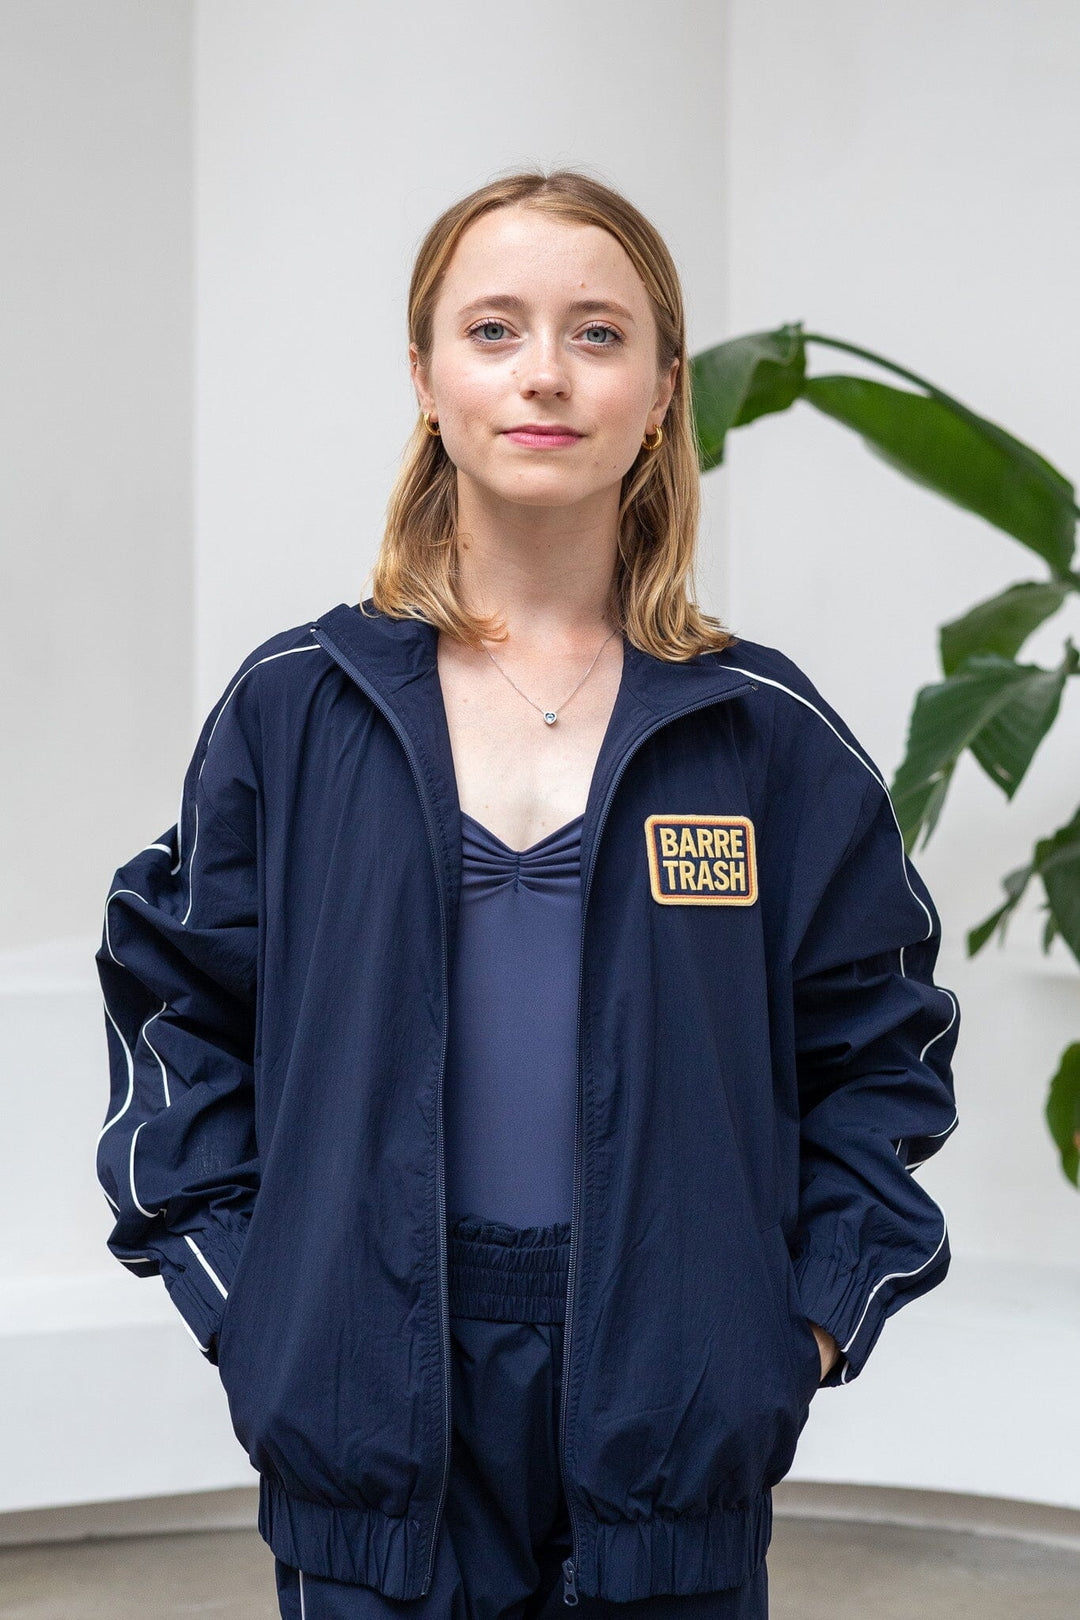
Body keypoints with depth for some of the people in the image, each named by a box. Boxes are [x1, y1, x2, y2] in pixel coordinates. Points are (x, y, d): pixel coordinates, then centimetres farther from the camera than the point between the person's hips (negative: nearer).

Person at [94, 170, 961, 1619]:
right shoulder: (293, 711, 2)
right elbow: (175, 1015, 7)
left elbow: (883, 1049, 9)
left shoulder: (769, 735, 2)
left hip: (673, 1432, 1)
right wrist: (244, 1306, -1)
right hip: (371, 1414, 0)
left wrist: (813, 1320, 0)